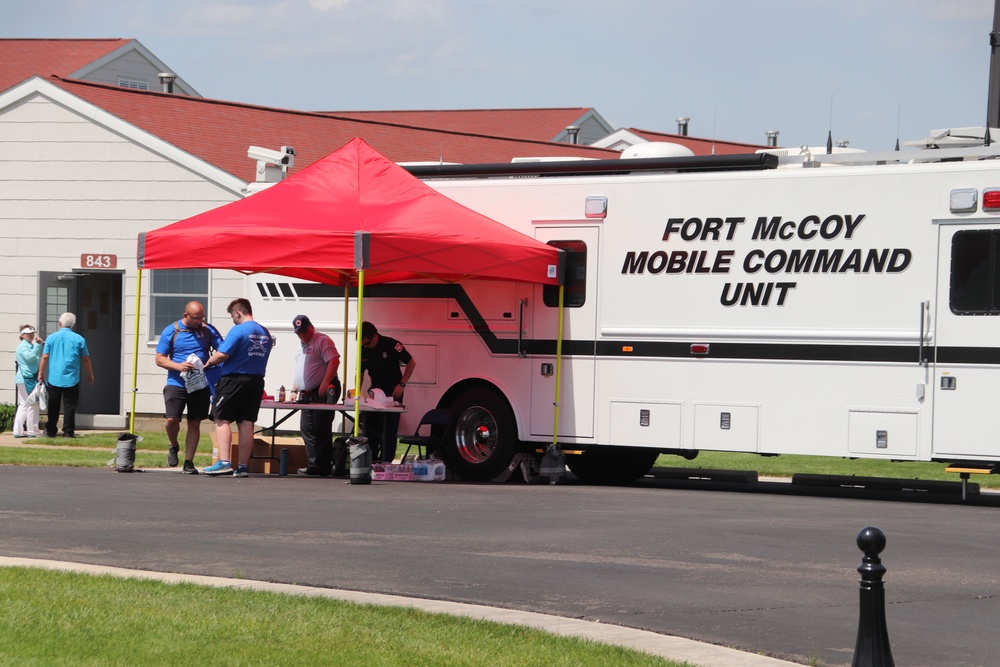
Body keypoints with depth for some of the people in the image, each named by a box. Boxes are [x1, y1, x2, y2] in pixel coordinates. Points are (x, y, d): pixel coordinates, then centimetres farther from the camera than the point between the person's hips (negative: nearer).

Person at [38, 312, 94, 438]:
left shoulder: (52, 338, 0)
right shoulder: (79, 339, -2)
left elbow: (45, 357, -2)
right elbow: (86, 359, 2)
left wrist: (41, 373, 7)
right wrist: (90, 375, 14)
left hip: (54, 379, 1)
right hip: (72, 379, -1)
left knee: (53, 406, 11)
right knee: (70, 406, 3)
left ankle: (51, 431, 17)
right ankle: (68, 432, 0)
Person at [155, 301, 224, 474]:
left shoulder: (208, 330, 4)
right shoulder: (171, 331, 1)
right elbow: (159, 359, 2)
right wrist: (178, 366, -15)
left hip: (200, 385, 1)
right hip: (176, 383, -1)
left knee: (194, 424, 4)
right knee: (172, 419, -13)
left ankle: (188, 463, 12)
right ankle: (174, 446, 18)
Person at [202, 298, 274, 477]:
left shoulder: (238, 331, -12)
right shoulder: (266, 334, 11)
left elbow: (222, 355, -18)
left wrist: (209, 363, 1)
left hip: (234, 380, -7)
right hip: (256, 380, 7)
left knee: (222, 420, 0)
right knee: (246, 423, 8)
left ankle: (224, 462, -11)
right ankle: (243, 466, 8)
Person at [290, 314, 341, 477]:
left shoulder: (322, 341, -8)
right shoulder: (302, 346, 21)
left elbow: (334, 361, -19)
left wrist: (325, 383, -27)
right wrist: (294, 389, 19)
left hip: (323, 392, -10)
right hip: (306, 395, 10)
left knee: (321, 430, -9)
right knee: (307, 430, 8)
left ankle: (321, 467, -9)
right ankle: (315, 465, 11)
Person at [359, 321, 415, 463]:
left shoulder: (391, 345, -18)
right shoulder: (363, 350, -3)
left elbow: (411, 363, -11)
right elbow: (360, 372, 10)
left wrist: (401, 384, -16)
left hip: (393, 392, -5)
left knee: (389, 430, -5)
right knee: (370, 429, 5)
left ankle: (386, 462, -3)